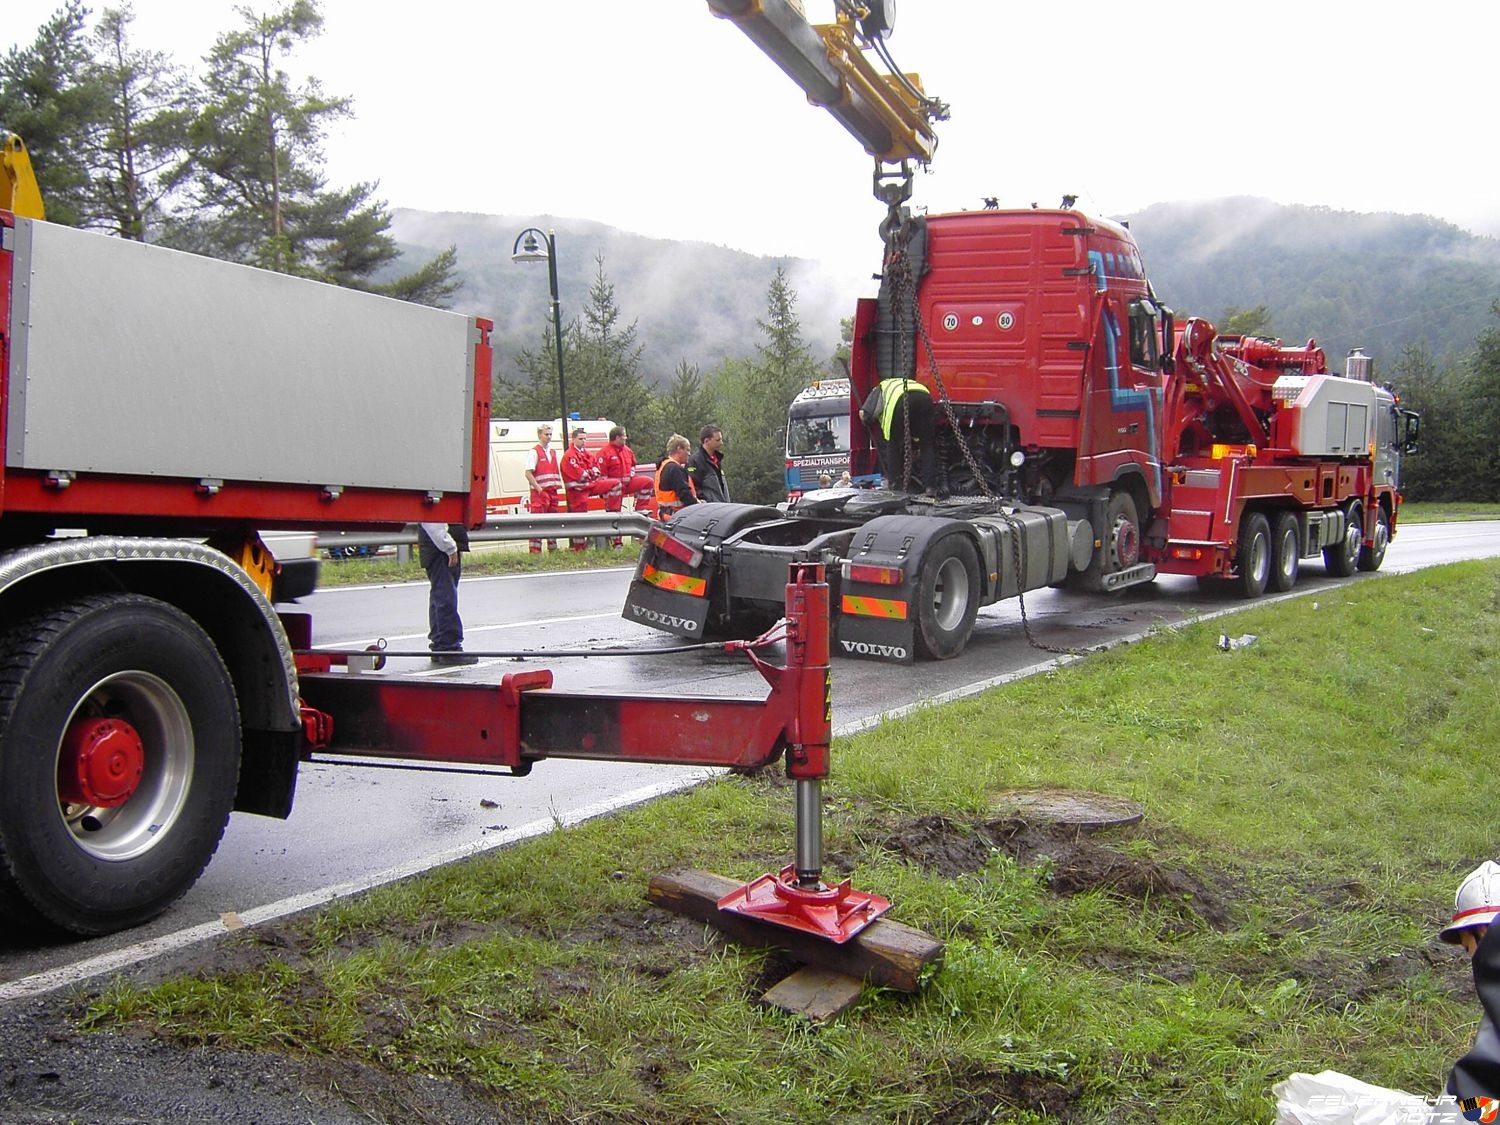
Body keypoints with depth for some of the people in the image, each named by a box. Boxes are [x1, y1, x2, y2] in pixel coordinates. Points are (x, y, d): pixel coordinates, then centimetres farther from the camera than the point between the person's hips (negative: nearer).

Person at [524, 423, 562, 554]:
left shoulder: (553, 452, 18)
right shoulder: (534, 452, -6)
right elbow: (528, 473, -13)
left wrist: (558, 485, 12)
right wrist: (538, 488, -17)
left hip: (553, 491, 8)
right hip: (540, 492, -8)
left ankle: (553, 548, 19)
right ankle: (535, 550, -13)